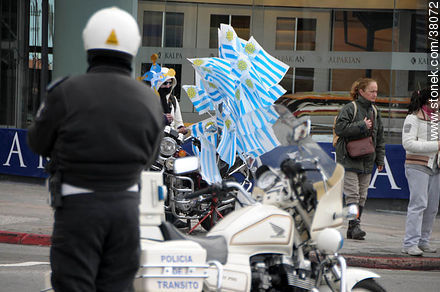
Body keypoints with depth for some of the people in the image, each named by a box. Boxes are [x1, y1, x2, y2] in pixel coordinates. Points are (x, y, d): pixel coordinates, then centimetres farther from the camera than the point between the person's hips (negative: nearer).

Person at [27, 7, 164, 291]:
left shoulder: (67, 93, -13)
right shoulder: (150, 101, -1)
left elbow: (39, 142, 0)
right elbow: (149, 157, 9)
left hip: (78, 204, -4)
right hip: (125, 205, 4)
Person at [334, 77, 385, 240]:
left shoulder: (374, 112, 13)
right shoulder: (349, 109, -6)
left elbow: (380, 138, 18)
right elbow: (339, 128, -17)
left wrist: (380, 160, 14)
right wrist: (362, 126, -16)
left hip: (366, 162, 6)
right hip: (348, 160, -6)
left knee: (362, 196, 5)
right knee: (352, 194, -13)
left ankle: (352, 230, 10)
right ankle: (354, 226, -16)